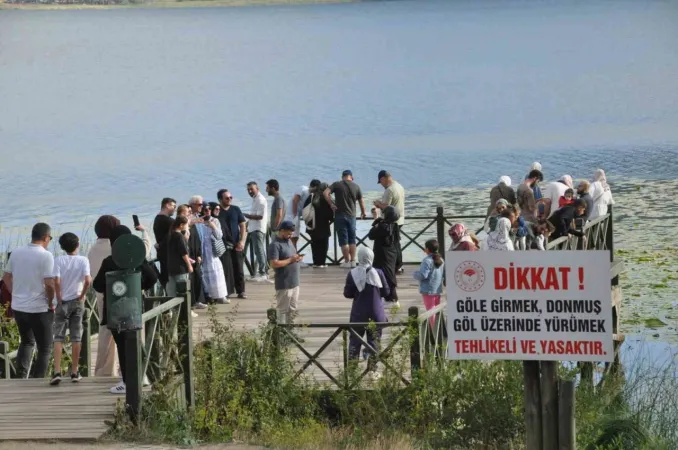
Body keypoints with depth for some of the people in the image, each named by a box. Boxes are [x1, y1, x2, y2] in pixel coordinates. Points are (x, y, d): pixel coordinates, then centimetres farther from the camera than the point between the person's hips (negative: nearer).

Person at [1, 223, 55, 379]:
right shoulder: (45, 256, -15)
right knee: (44, 348, 8)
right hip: (39, 309, -6)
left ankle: (21, 377, 12)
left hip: (18, 307, 6)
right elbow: (49, 284, -20)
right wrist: (50, 302, -5)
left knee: (26, 342, 24)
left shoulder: (16, 253, 4)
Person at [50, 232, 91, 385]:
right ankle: (74, 372, 11)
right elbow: (88, 281, -16)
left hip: (63, 302, -1)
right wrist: (82, 295, -2)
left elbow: (56, 281, -15)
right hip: (77, 302, 1)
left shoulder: (58, 260, -6)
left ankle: (57, 372, -11)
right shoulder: (83, 260, -4)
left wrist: (59, 299, -5)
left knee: (58, 337, 1)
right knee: (76, 337, 8)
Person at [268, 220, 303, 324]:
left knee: (293, 309, 15)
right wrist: (291, 260, -21)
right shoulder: (275, 245, -15)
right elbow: (274, 263, -23)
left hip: (294, 282, 9)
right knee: (283, 310, -2)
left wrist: (297, 257, 1)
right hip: (284, 284, -9)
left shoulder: (288, 241, 13)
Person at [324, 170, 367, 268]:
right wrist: (363, 213, 27)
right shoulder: (356, 187, 3)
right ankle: (353, 261, 9)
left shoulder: (337, 185, -3)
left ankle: (347, 261, 3)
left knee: (343, 240, 2)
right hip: (351, 215, 2)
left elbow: (325, 193, -16)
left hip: (340, 215, -2)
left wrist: (331, 204, -8)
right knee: (352, 239, 11)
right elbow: (361, 202, 11)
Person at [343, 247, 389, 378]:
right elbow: (386, 292, -2)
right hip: (375, 314, 0)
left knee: (354, 342, 10)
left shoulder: (352, 274, -9)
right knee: (374, 342, 8)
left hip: (358, 314, 1)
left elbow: (347, 293, -3)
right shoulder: (378, 273, -9)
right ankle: (372, 370, 8)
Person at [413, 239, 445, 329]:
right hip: (438, 289, 8)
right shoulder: (441, 260, 5)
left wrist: (414, 274, -7)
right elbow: (444, 274, 13)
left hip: (428, 290, -8)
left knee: (430, 311, -2)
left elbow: (422, 275, -25)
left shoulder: (427, 261, -21)